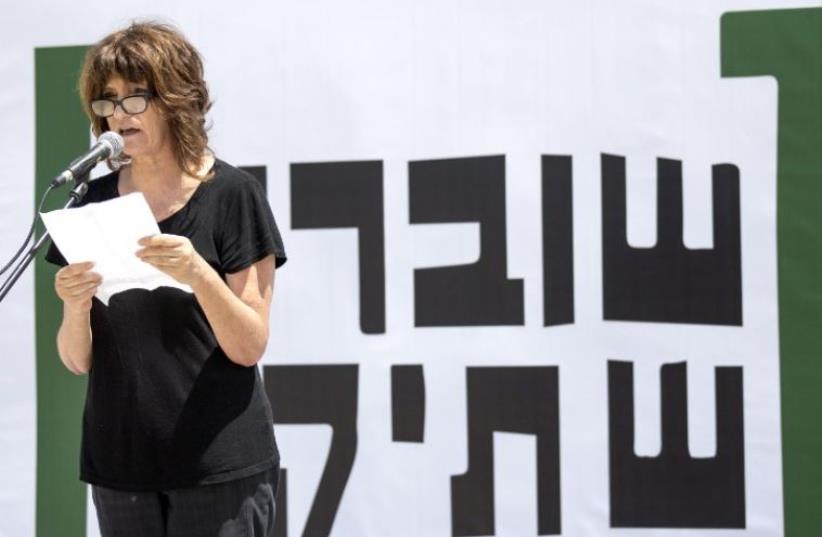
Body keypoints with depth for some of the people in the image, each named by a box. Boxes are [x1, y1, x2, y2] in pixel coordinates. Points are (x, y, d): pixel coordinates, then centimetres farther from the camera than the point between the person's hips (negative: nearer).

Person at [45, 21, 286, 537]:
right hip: (120, 463, 4)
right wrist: (75, 305, -15)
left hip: (219, 465, -4)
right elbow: (77, 361, 6)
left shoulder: (232, 194, -5)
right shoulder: (95, 201, 6)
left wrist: (197, 272, -24)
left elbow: (249, 347, -8)